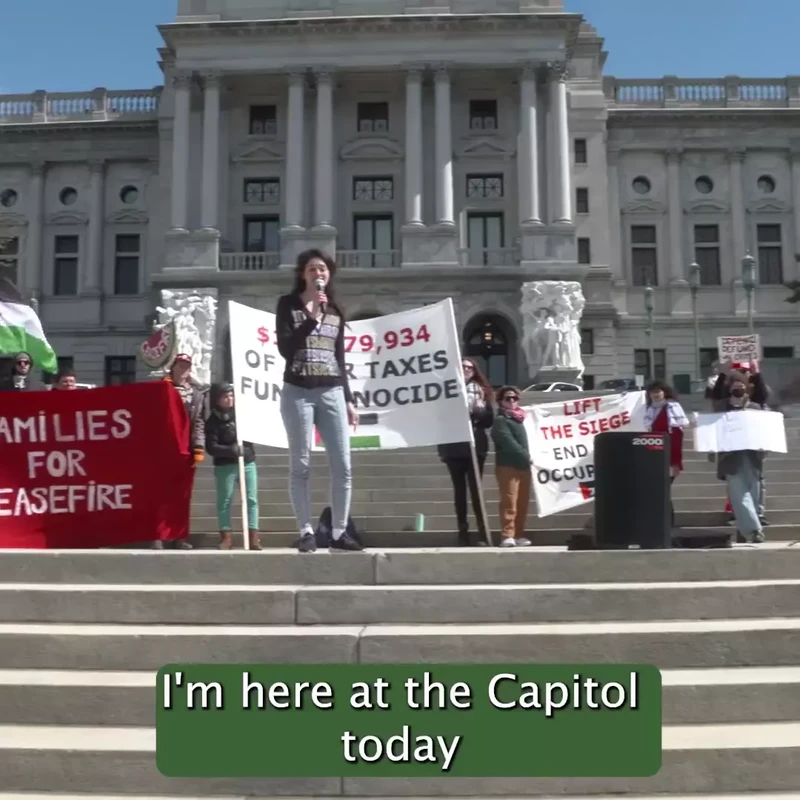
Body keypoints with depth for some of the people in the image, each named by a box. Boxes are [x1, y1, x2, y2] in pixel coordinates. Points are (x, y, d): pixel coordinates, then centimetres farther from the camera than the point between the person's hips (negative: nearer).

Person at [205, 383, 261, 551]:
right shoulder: (213, 421, -3)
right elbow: (211, 447, -10)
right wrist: (234, 450, -19)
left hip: (248, 463, 3)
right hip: (225, 466, -3)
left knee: (252, 500, 0)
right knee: (224, 501, 2)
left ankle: (253, 538, 2)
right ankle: (226, 537, 10)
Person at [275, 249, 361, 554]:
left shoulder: (336, 311, 17)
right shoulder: (289, 304, 4)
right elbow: (285, 349, -9)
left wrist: (348, 399, 13)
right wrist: (312, 317, -14)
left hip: (332, 394, 4)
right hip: (298, 393, -4)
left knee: (343, 465, -2)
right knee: (301, 466, -4)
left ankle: (339, 532, 5)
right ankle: (306, 532, 3)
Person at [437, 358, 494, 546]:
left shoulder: (480, 391, 12)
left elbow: (489, 420, 6)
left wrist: (479, 410, -11)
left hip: (475, 446, 0)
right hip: (453, 447, 0)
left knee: (475, 489, -5)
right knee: (459, 489, 3)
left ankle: (482, 531, -2)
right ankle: (463, 531, 7)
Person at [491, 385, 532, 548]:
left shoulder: (519, 419, 19)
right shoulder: (500, 420, -5)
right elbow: (508, 442, -16)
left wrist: (527, 458, 6)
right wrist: (525, 456, -17)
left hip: (523, 466, 8)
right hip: (507, 466, -8)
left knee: (522, 503, 8)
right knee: (509, 502, -11)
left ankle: (519, 535, 15)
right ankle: (507, 536, -12)